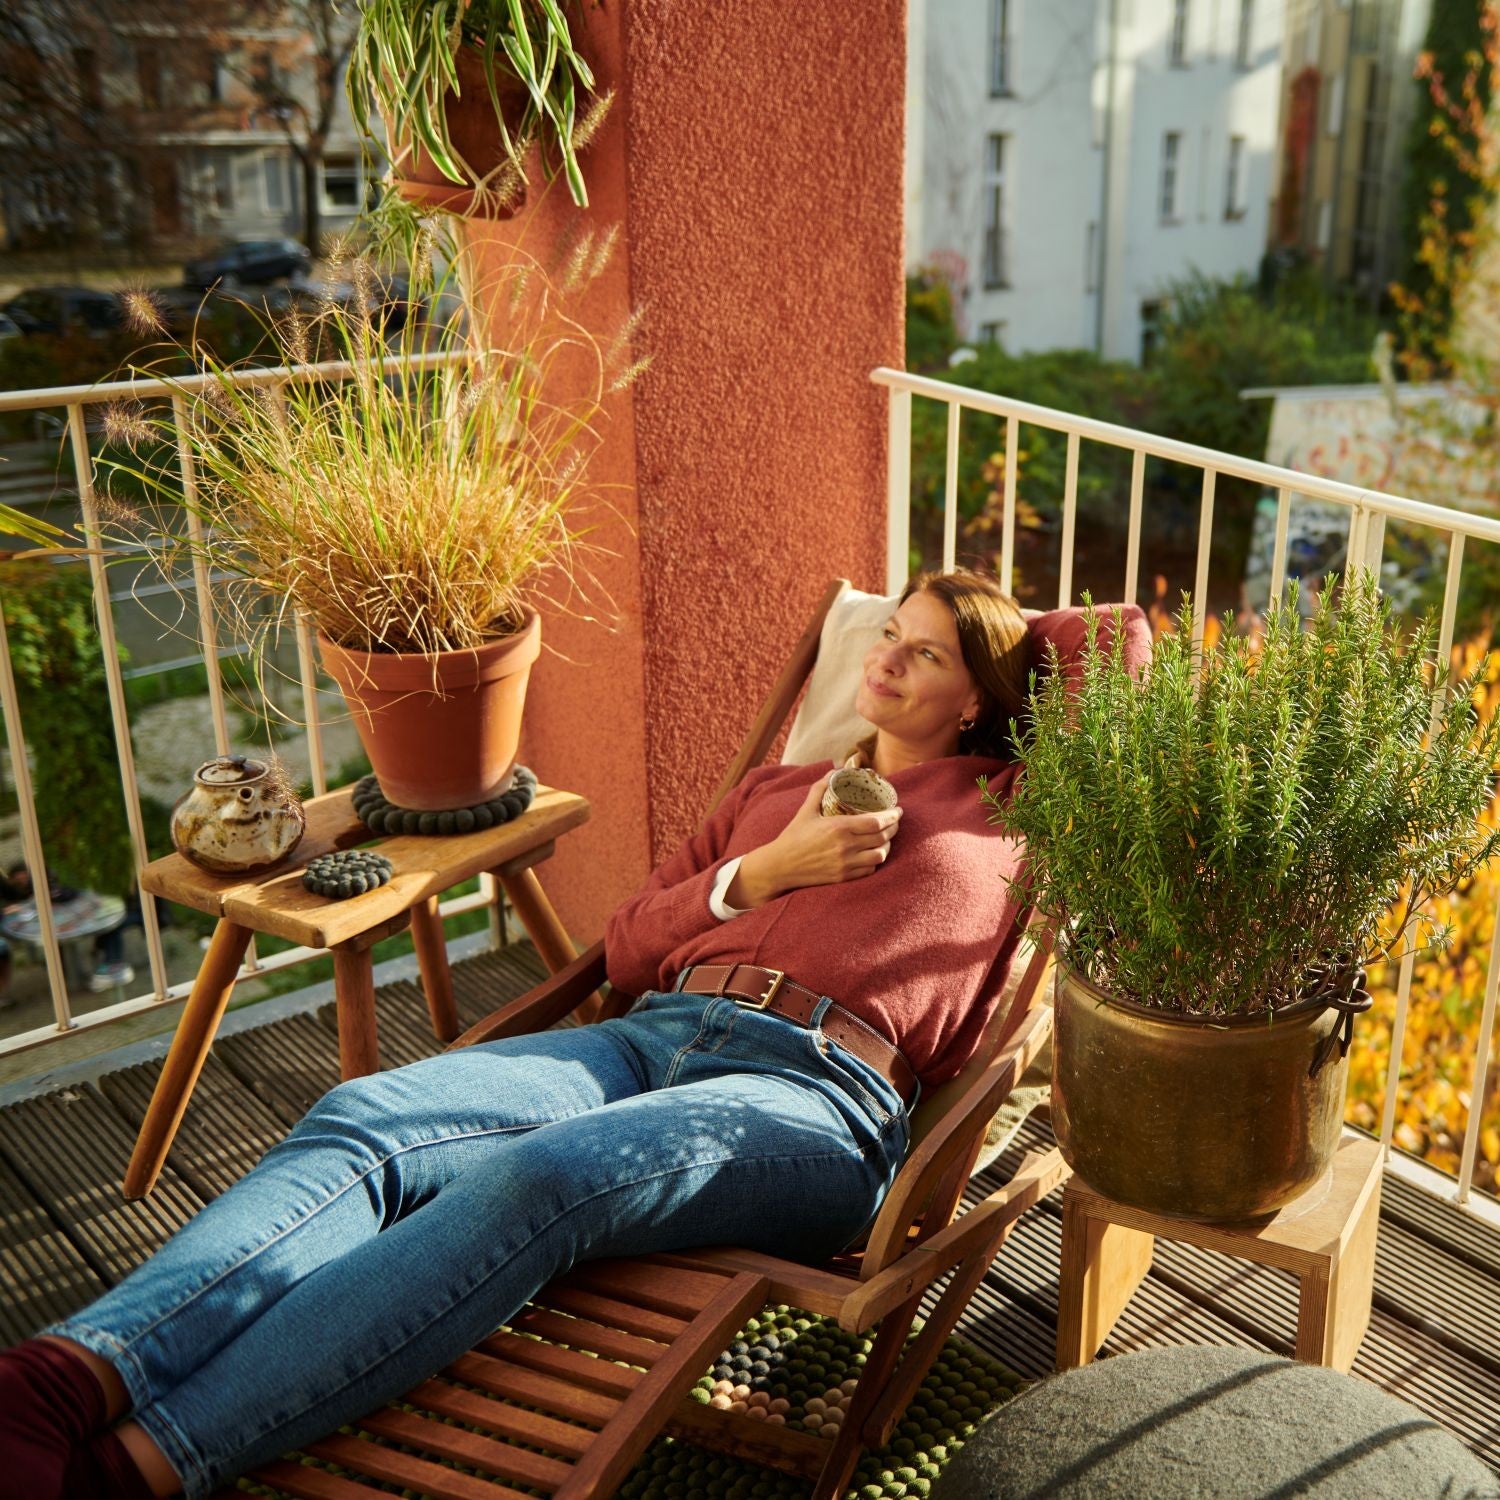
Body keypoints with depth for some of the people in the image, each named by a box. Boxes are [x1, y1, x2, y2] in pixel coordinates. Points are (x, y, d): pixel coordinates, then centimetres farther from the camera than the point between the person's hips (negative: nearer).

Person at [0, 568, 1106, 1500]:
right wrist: (767, 868, 7)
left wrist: (1024, 638, 25)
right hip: (654, 1038, 6)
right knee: (361, 1121, -24)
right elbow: (627, 949, 23)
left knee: (538, 1180, -36)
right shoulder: (777, 788, 31)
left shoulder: (1007, 804, 20)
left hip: (822, 1094, -5)